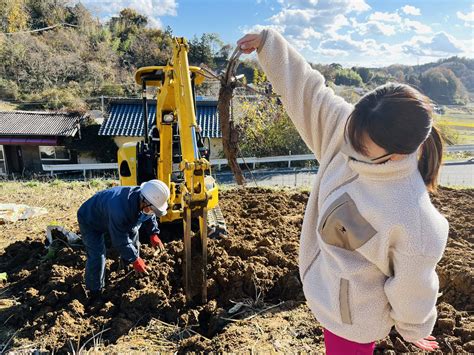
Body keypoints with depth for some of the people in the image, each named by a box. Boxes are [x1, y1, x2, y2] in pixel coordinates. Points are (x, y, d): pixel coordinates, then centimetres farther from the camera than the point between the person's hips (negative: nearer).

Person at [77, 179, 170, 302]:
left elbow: (149, 217, 0)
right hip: (90, 220, -8)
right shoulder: (120, 210, -47)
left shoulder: (144, 200, -22)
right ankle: (95, 293, 3)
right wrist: (134, 259, -24)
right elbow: (120, 240, -34)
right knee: (97, 256, -16)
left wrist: (153, 234, -14)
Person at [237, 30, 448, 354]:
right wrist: (268, 42, -6)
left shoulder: (413, 218, -34)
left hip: (353, 315, -6)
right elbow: (307, 90, -10)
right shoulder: (347, 131, -20)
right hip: (326, 287, 6)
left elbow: (413, 285, -17)